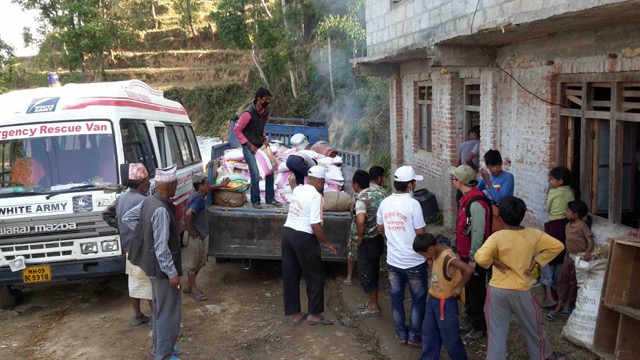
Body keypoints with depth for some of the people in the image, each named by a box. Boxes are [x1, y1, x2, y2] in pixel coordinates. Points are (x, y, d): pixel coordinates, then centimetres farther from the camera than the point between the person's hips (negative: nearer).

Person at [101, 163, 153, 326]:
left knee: (134, 283, 17)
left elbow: (106, 214, 15)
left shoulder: (122, 198, 6)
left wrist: (121, 227, 12)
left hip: (130, 248, 9)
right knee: (151, 284, 3)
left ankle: (137, 315, 28)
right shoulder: (142, 201, -24)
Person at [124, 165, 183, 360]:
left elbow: (127, 218, 16)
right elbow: (161, 247, -27)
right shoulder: (161, 210, -27)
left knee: (160, 308, 22)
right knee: (169, 311, 2)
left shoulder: (148, 201, 1)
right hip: (162, 267, -10)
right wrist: (172, 273, -21)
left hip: (154, 265, 10)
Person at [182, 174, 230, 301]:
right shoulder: (198, 198, -24)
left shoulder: (198, 194, 5)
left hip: (201, 236, 10)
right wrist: (190, 230, -26)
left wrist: (220, 185, 30)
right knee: (193, 264, 6)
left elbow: (208, 189, 30)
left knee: (200, 262, 20)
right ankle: (194, 290, 19)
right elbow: (188, 214, -38)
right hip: (194, 237, -10)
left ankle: (189, 286, 33)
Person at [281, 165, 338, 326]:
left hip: (287, 232, 8)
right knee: (316, 276, 8)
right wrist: (328, 243, -9)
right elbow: (315, 225, -20)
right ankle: (314, 314, 14)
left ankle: (296, 314, 21)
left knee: (290, 276, 12)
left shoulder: (297, 189, 7)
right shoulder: (316, 196, -15)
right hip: (303, 237, -8)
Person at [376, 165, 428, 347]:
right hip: (414, 262, -5)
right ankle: (415, 336, 17)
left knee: (396, 298, 16)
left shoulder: (385, 203, -1)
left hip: (393, 261, 5)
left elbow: (380, 228, 12)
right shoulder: (413, 204, -18)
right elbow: (421, 234, -15)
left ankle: (401, 334, 27)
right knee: (418, 300, 11)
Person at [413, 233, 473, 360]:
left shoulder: (447, 256, -27)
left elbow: (469, 270, -36)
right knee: (429, 332, 18)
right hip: (433, 299, 9)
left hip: (445, 302, -9)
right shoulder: (436, 253, -1)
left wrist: (459, 287, -25)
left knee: (449, 336, 6)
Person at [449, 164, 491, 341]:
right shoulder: (467, 197, 6)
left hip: (473, 256, -9)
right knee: (469, 287, 23)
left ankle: (479, 327, 15)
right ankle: (471, 312, 41)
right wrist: (459, 248, 21)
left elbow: (478, 233, -25)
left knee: (475, 291, 3)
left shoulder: (476, 203, -26)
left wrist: (473, 259, -21)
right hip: (465, 253, 9)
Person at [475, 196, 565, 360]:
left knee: (496, 333, 8)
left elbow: (481, 258, -30)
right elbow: (557, 246, -1)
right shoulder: (534, 234, -6)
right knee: (533, 327, 24)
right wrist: (537, 260, 1)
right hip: (522, 291, 3)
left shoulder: (497, 237, -16)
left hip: (498, 291, -3)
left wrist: (495, 262, -11)